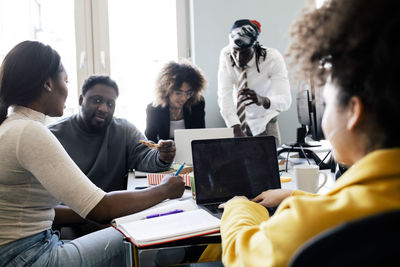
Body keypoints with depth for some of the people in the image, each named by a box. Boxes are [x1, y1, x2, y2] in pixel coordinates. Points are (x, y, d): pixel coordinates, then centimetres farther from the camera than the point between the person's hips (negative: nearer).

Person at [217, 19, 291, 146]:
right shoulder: (225, 55, -20)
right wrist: (236, 129, -42)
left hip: (265, 120, -1)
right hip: (239, 120, 1)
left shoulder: (273, 58, -25)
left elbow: (285, 100, -35)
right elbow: (224, 95, -28)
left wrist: (262, 100, -57)